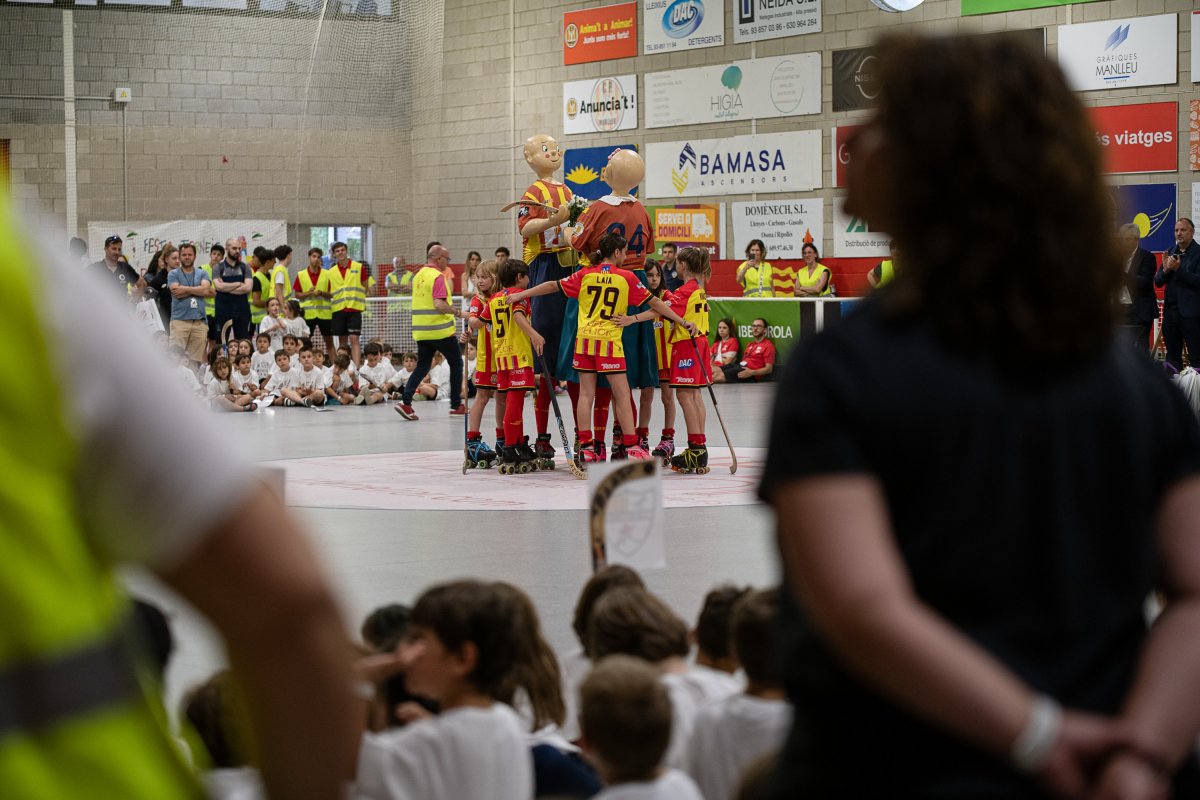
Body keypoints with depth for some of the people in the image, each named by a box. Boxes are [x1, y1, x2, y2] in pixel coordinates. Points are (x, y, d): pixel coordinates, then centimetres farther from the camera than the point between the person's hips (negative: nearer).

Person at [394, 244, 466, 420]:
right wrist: (458, 313, -15)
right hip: (441, 330, -7)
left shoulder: (419, 275, 12)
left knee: (422, 366, 12)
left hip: (421, 331, 7)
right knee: (456, 364, 8)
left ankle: (405, 402, -4)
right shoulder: (437, 276, -14)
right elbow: (439, 304, -24)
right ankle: (456, 405, 10)